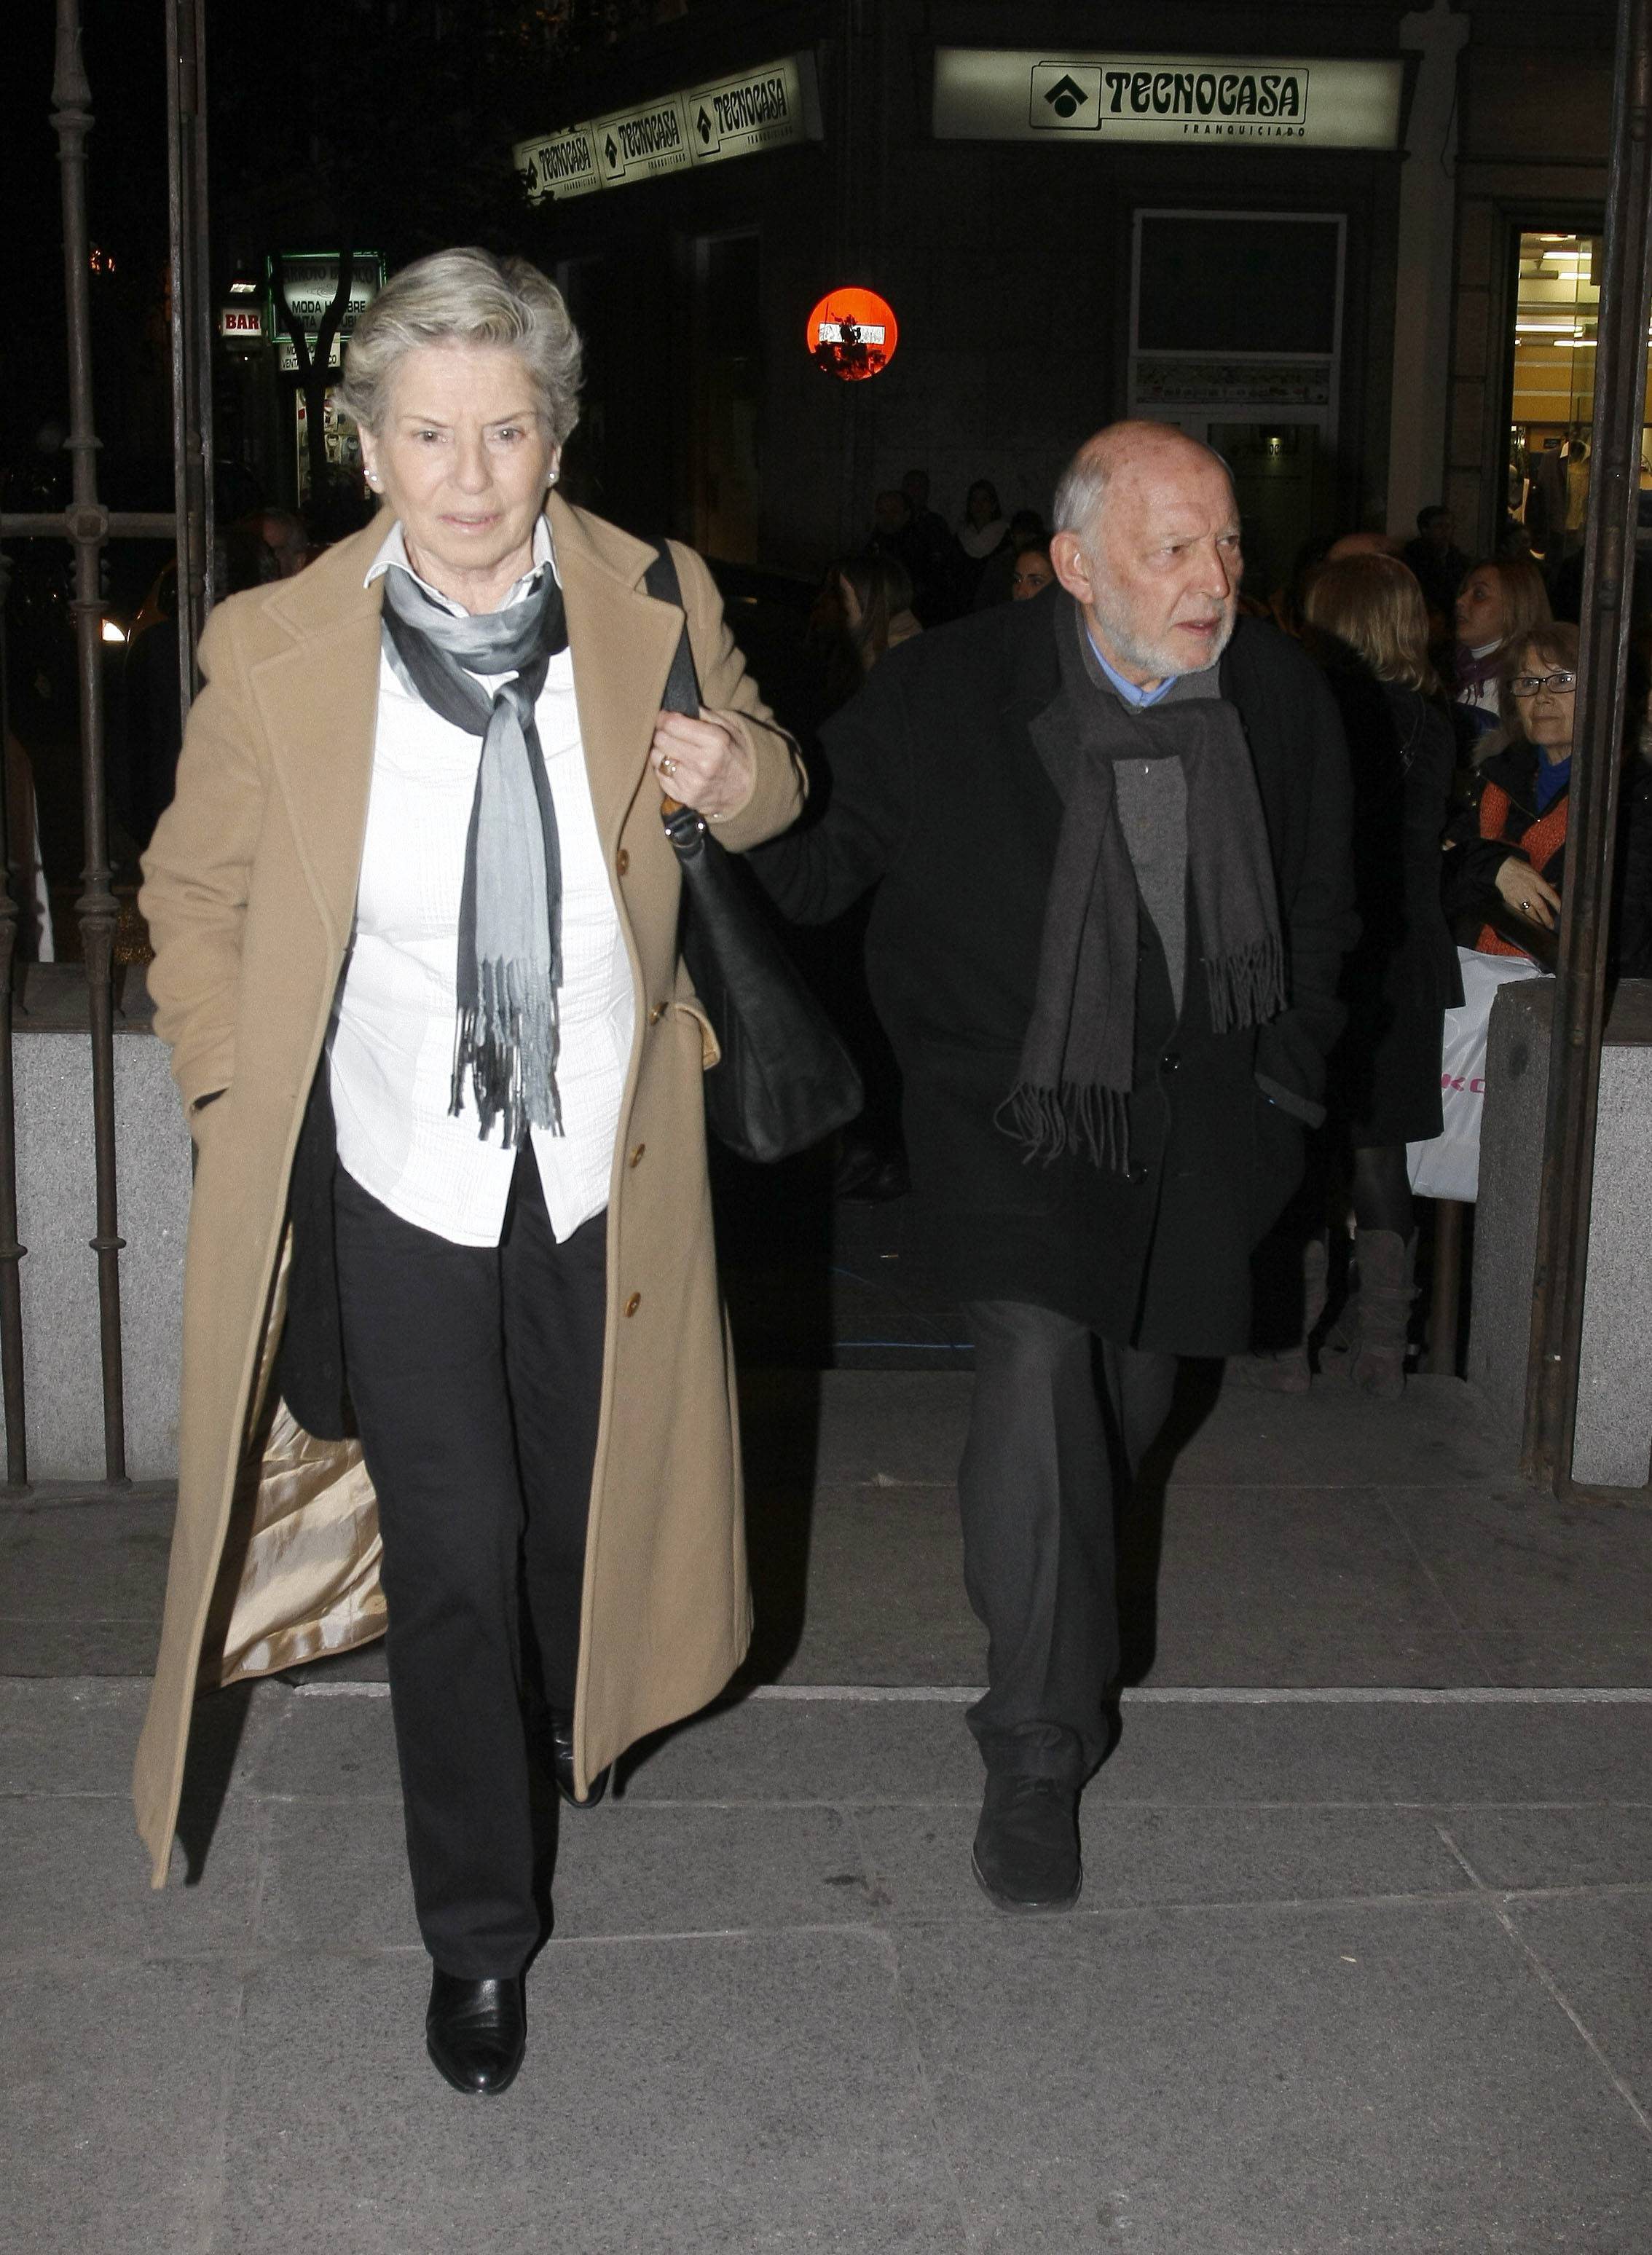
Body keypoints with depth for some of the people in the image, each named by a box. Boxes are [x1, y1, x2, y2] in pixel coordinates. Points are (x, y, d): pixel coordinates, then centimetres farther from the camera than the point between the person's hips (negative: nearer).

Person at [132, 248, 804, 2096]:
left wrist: (740, 780, -15)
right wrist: (237, 1114, -3)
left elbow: (759, 780, 9)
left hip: (602, 1165, 2)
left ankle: (573, 1716, 56)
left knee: (585, 1504, 21)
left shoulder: (659, 608, -9)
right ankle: (476, 1933, 22)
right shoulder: (273, 651, -13)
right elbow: (195, 893, 1)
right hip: (396, 1178, -2)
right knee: (455, 1555, 1)